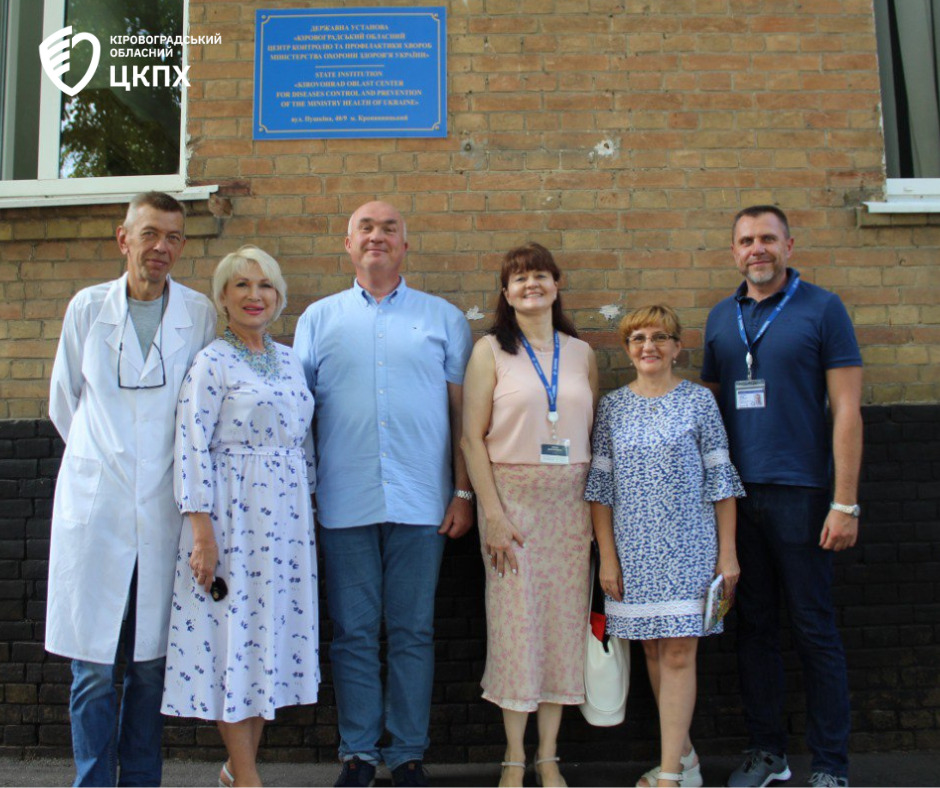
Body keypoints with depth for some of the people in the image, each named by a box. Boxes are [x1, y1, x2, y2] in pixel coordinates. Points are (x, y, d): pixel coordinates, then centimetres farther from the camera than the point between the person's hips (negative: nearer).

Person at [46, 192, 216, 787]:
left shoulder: (200, 314, 3)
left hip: (164, 509, 0)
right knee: (93, 665, 3)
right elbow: (64, 401, 16)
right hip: (94, 506, 0)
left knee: (153, 663, 7)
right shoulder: (88, 307, 6)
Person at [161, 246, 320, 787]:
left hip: (287, 515, 6)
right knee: (233, 631, 2)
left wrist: (309, 511, 13)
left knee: (276, 629, 11)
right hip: (233, 513, -6)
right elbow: (192, 447, -12)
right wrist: (202, 530, -16)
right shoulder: (212, 363, -6)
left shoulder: (290, 360, 12)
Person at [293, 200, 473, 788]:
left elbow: (460, 410, 6)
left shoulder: (444, 318, 9)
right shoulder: (319, 319, 12)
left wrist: (464, 492, 0)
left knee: (413, 633, 6)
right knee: (354, 633, 7)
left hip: (420, 503, 0)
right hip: (345, 504, 1)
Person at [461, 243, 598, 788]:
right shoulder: (491, 350, 2)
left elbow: (594, 434, 12)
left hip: (571, 502, 3)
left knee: (564, 619, 5)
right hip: (512, 497, -3)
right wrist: (492, 512, -11)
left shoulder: (582, 353, 10)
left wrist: (599, 507, 5)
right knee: (515, 619, -1)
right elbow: (472, 437, -4)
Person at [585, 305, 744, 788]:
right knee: (653, 652, 10)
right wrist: (607, 557, 1)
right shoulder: (612, 407, 5)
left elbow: (720, 479, 1)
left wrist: (727, 551, -2)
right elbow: (600, 485, 5)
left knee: (678, 653, -4)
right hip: (634, 548, 3)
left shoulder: (698, 400, 0)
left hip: (688, 545, -3)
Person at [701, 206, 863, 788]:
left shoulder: (822, 308, -2)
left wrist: (845, 502, -12)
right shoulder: (721, 318, 12)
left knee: (816, 631, 3)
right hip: (736, 494, 4)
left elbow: (847, 408, -6)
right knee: (755, 626, 12)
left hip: (800, 492, -4)